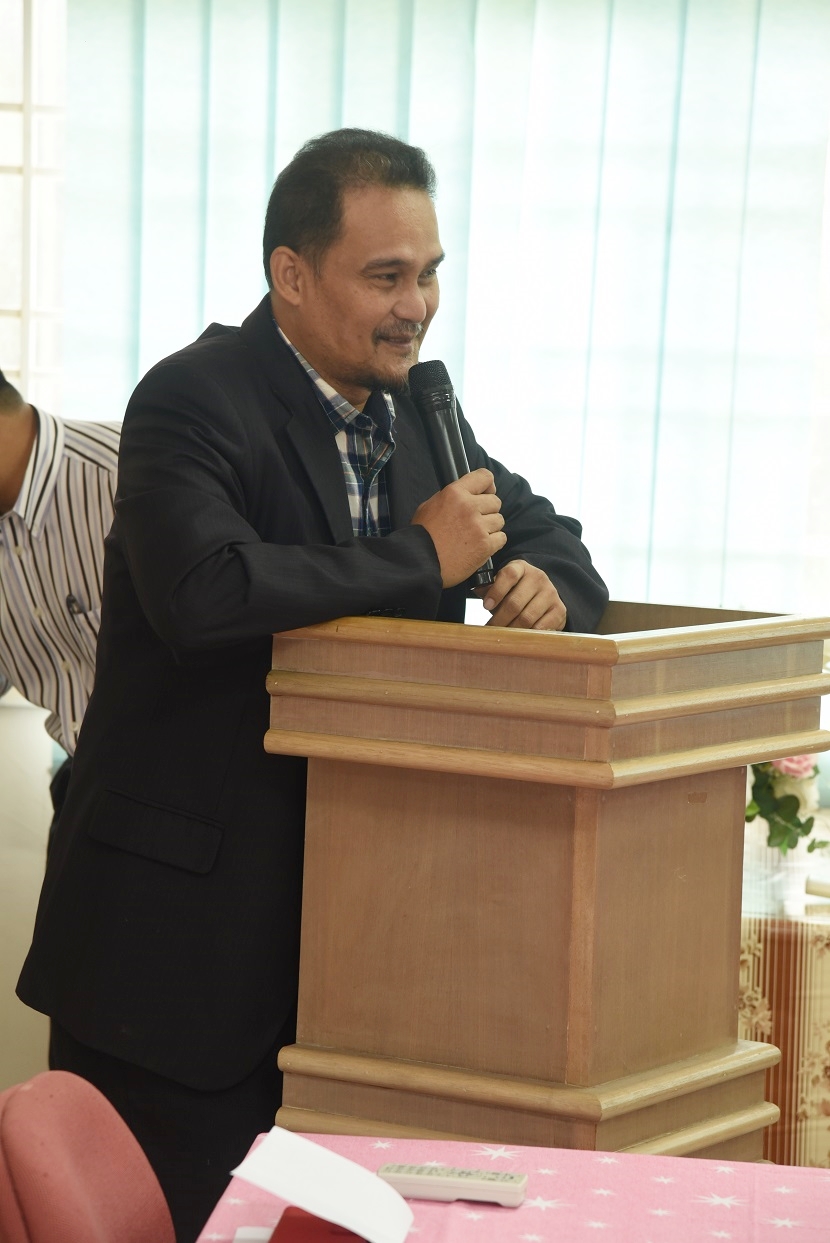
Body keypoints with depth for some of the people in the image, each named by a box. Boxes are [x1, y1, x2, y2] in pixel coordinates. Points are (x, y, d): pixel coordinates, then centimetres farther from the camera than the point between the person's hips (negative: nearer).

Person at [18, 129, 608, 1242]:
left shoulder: (412, 406, 11)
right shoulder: (192, 401, -14)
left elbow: (537, 527, 23)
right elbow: (203, 590, -32)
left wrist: (548, 585, -4)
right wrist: (421, 557, -22)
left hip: (338, 898, 7)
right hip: (182, 914, -7)